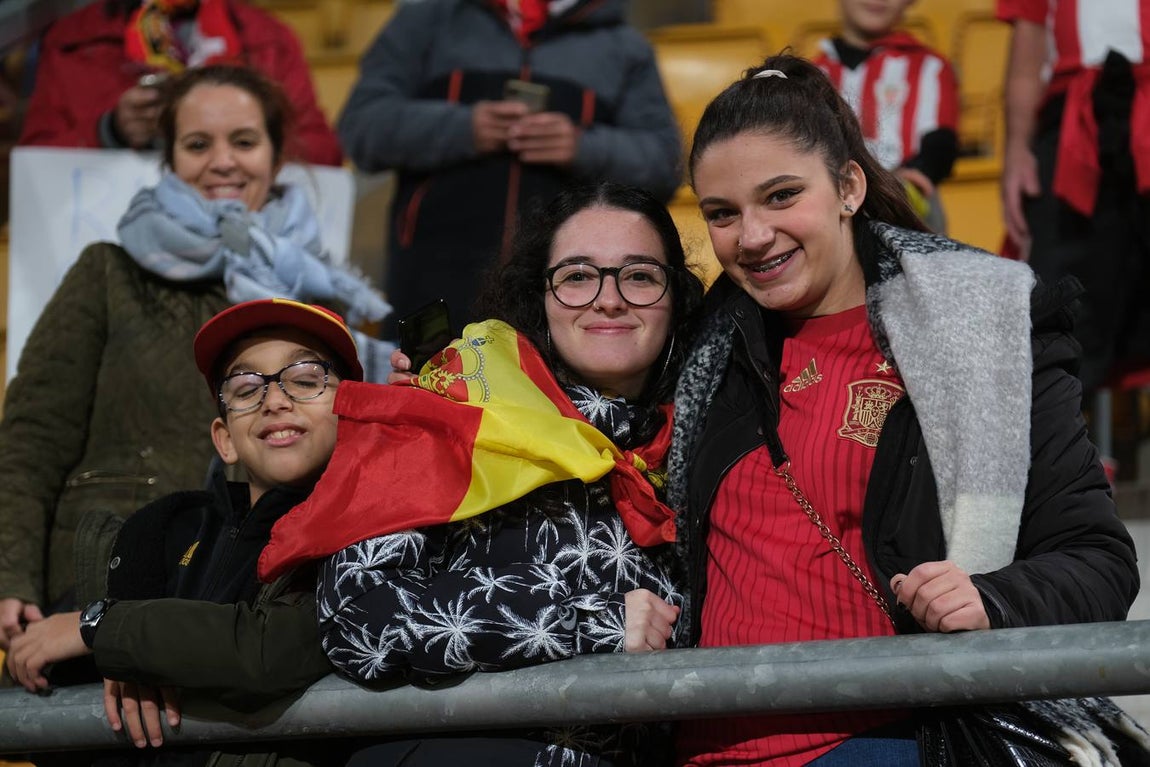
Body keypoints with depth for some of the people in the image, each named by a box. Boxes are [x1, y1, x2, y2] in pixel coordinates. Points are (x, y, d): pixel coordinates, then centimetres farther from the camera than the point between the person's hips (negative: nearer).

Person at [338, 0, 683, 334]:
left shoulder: (624, 47, 16)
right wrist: (461, 128, -13)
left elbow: (664, 160, 8)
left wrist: (586, 149, -13)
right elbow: (362, 124, 4)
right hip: (439, 275, 0)